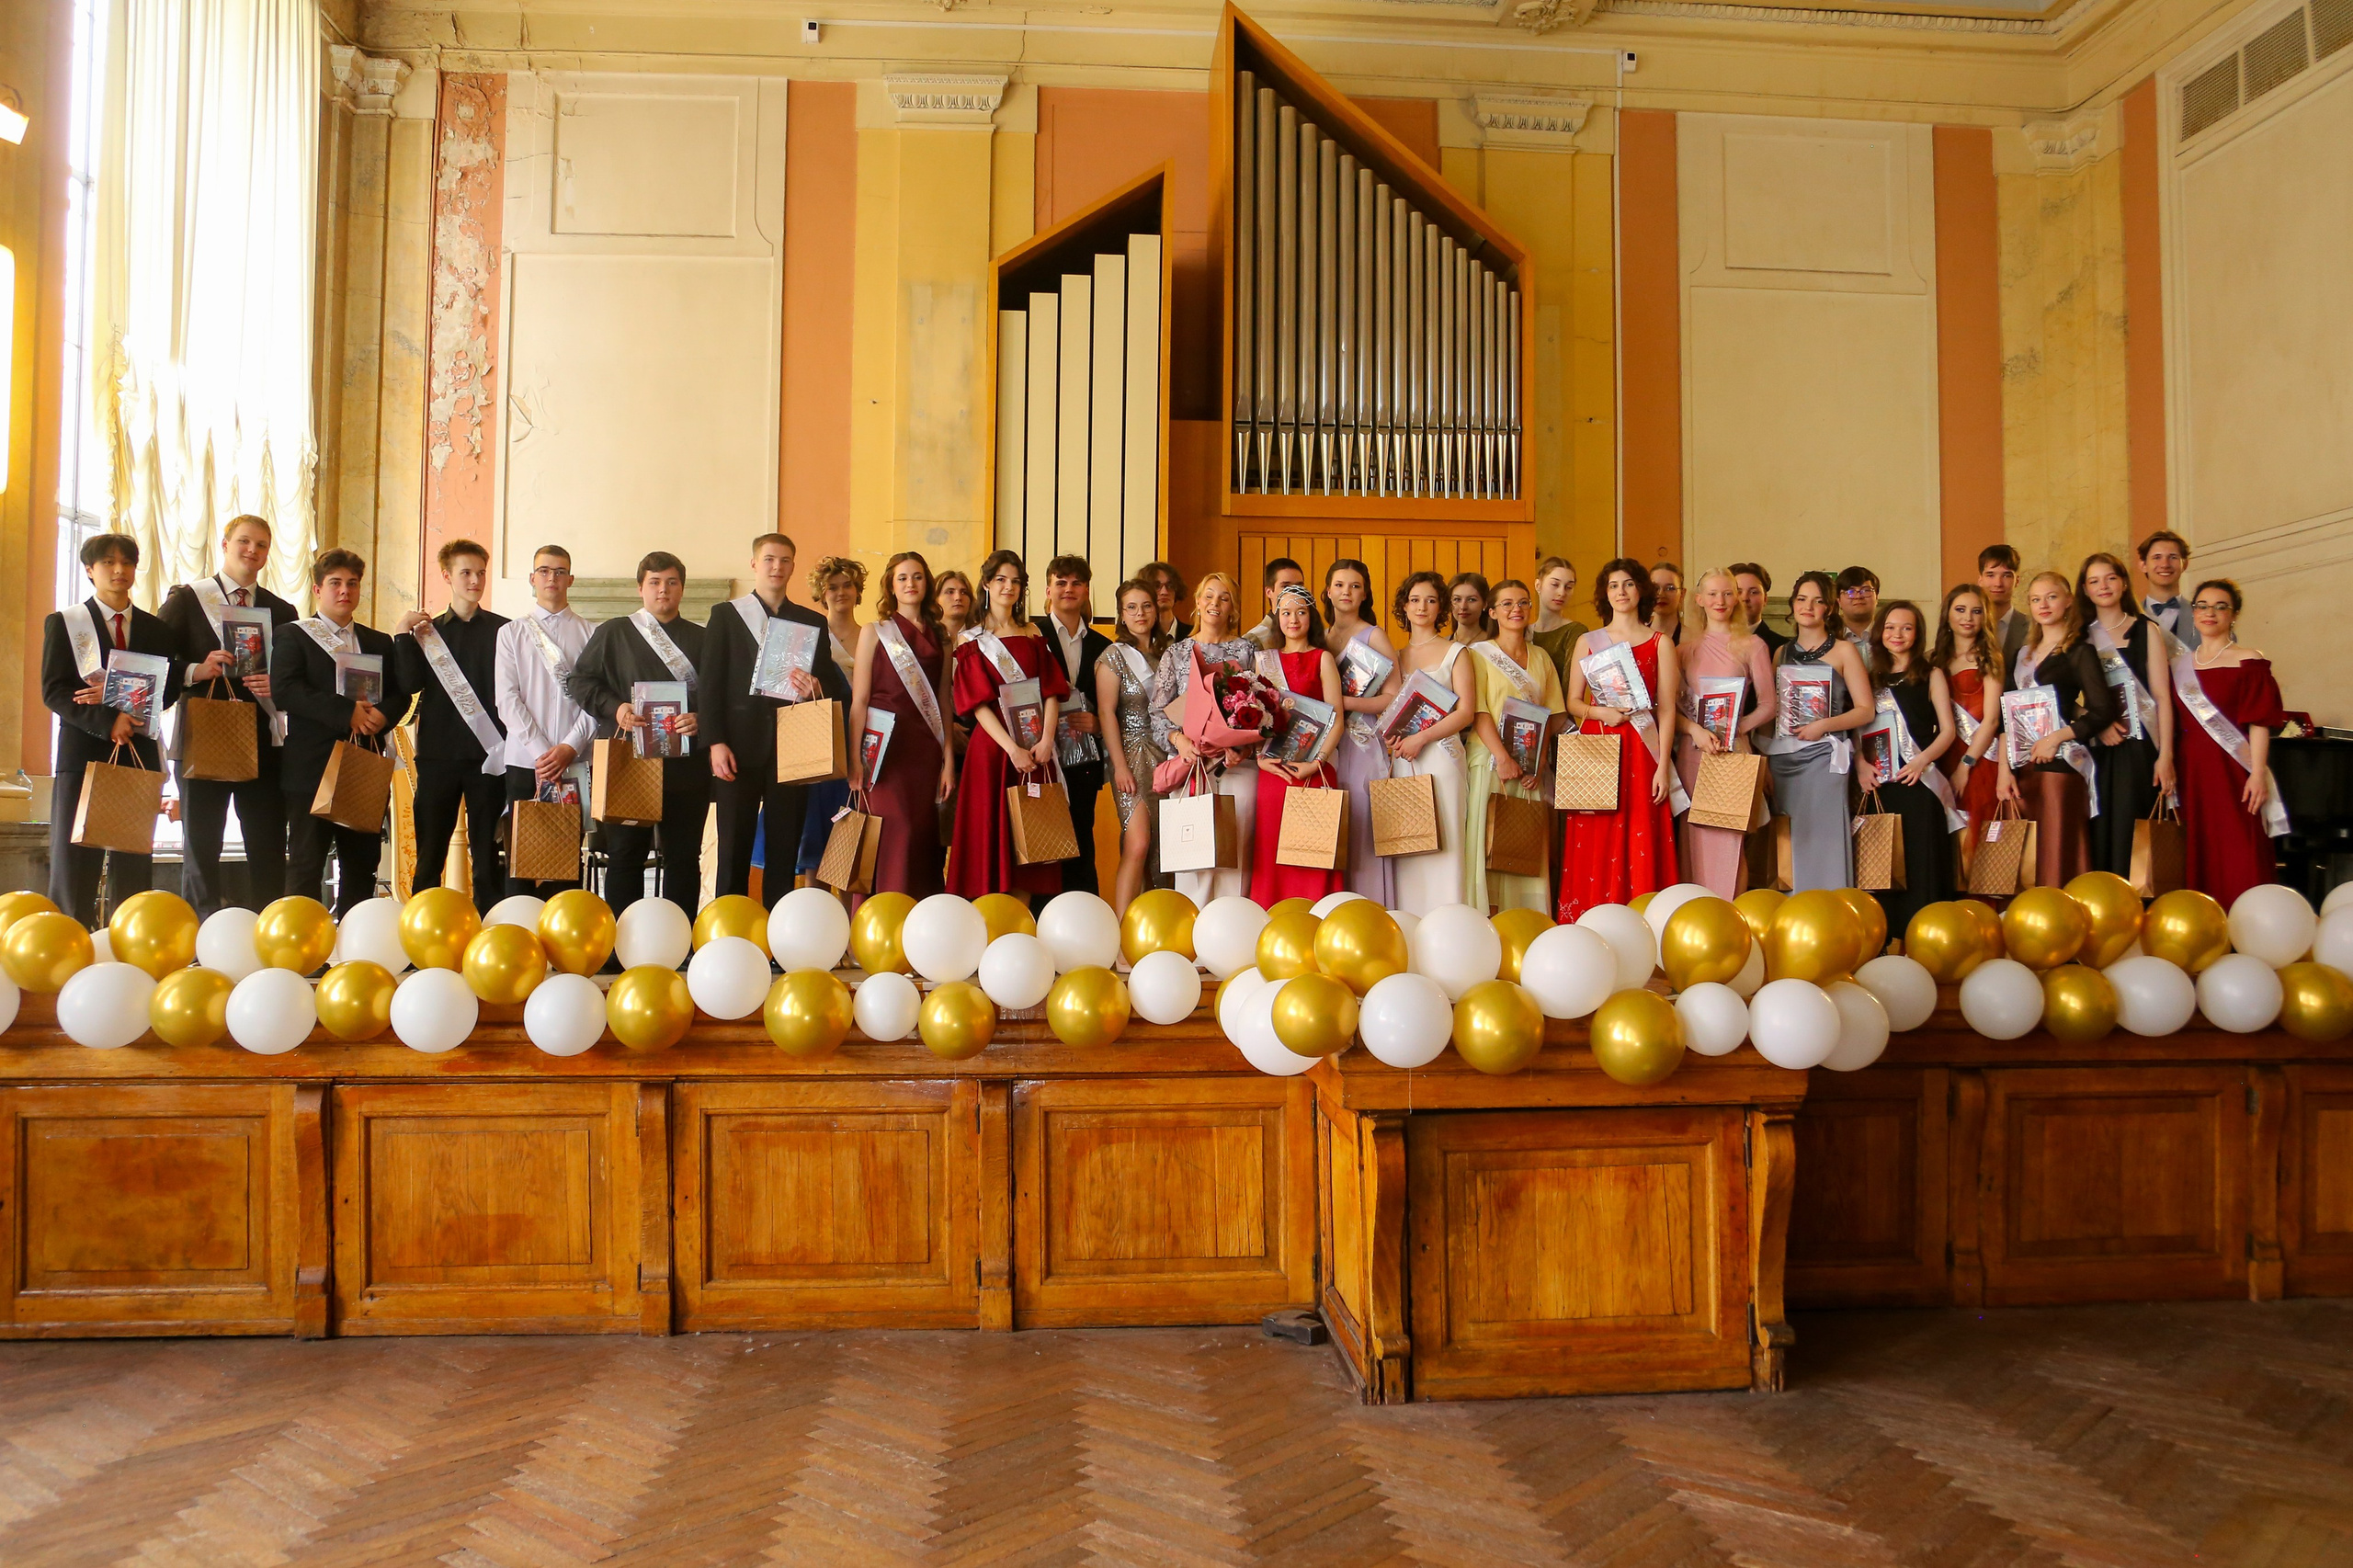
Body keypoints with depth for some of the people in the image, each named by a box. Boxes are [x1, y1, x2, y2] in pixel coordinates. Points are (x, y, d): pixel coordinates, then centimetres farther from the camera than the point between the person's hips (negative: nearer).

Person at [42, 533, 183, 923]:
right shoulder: (63, 623, 7)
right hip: (82, 754, -2)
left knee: (135, 867, 2)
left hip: (140, 753, 2)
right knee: (73, 864, -3)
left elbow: (170, 689, 6)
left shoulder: (158, 630, 14)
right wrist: (106, 721, -17)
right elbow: (53, 692, -3)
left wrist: (125, 702, -12)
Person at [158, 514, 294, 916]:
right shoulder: (187, 599, 5)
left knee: (269, 852, 1)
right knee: (200, 850, 2)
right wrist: (196, 671, -16)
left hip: (263, 743, 2)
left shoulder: (281, 611, 13)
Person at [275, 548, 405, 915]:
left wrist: (382, 713, -10)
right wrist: (346, 711, -17)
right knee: (306, 864, -2)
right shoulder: (293, 636, 4)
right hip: (311, 769, -4)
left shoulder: (379, 643, 19)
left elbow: (401, 693, 13)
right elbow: (283, 690, -11)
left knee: (362, 865, 6)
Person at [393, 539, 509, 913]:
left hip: (488, 752, -1)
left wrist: (509, 741, -7)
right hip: (439, 752, 1)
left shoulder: (502, 630, 6)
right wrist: (403, 635, -7)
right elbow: (410, 683, -3)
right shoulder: (428, 630, 11)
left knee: (488, 851, 1)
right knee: (430, 847, 4)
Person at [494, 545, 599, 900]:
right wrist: (541, 753, -10)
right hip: (524, 762, 0)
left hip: (575, 763, 0)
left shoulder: (592, 633, 8)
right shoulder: (512, 632, 10)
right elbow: (507, 699, 1)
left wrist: (569, 747, -11)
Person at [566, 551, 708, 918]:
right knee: (625, 853, 1)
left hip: (686, 761, 1)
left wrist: (700, 720, -11)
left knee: (683, 856, 3)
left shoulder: (701, 639, 13)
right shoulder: (612, 633, 11)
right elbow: (580, 681, 8)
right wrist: (614, 708, -8)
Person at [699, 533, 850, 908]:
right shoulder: (725, 615, 8)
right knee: (734, 848, 1)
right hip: (740, 746, -2)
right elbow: (710, 683, 1)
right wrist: (716, 742, -9)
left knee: (784, 848, 4)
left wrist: (815, 688, -11)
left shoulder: (812, 621, 13)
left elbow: (833, 687, 13)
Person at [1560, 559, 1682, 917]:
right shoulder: (1588, 642, 12)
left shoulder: (1660, 643, 6)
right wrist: (1602, 712, -10)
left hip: (1640, 754, -1)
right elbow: (1572, 702, 11)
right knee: (1594, 847, -1)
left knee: (1639, 842, -5)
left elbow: (1667, 710, 1)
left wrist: (1663, 767, -7)